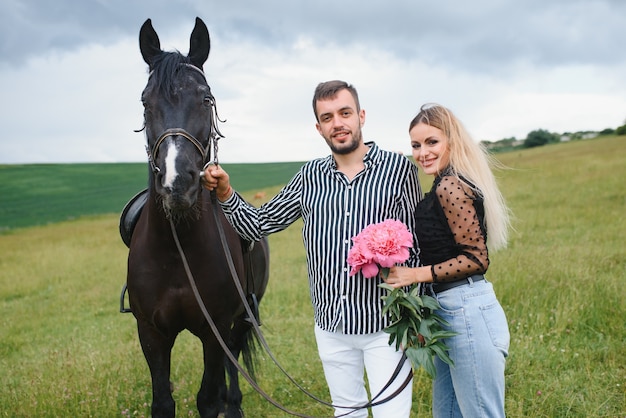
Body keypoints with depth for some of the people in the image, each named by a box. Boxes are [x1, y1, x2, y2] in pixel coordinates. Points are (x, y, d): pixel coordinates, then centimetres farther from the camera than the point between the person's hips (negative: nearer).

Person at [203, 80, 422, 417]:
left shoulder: (398, 168, -5)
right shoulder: (310, 177, 4)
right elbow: (260, 225, 9)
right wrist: (225, 194, -7)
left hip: (385, 325, -3)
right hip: (331, 326, 4)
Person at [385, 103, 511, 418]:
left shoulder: (450, 186, -15)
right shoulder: (447, 184, 14)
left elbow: (476, 259, -18)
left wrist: (415, 274, -17)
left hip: (466, 312, -10)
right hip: (452, 312, 10)